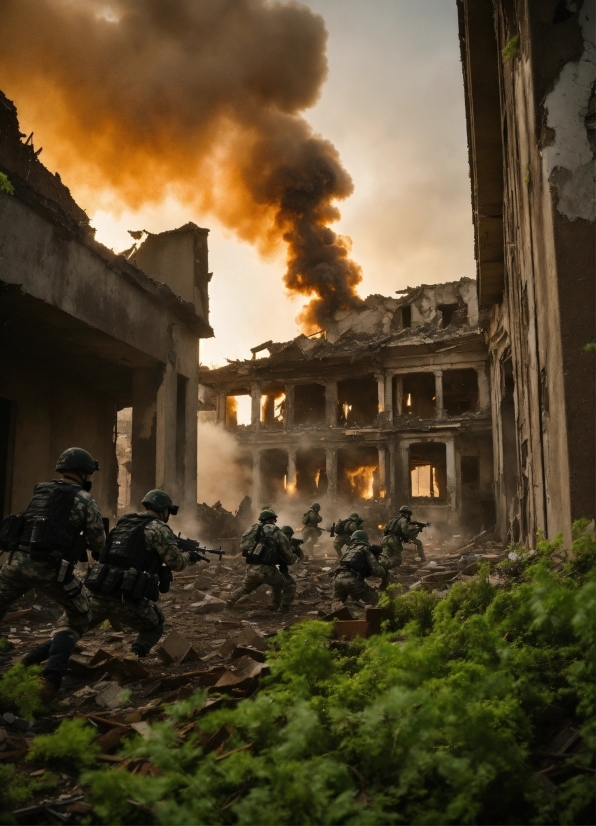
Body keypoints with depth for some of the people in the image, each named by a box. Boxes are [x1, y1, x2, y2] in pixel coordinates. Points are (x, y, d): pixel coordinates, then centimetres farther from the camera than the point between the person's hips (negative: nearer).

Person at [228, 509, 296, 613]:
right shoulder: (277, 533, 3)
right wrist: (294, 557, 33)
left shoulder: (253, 529, 15)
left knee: (245, 588, 35)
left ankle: (232, 599, 11)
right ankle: (283, 609, 9)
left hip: (250, 569, 5)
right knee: (290, 585, 17)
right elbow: (289, 559, 7)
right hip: (266, 570, -5)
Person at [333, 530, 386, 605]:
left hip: (338, 578, 5)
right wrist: (385, 574, 21)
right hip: (352, 580, -5)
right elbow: (376, 570, 1)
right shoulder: (366, 550, 13)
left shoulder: (350, 549, 30)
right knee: (372, 599, 14)